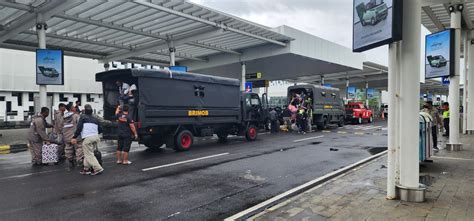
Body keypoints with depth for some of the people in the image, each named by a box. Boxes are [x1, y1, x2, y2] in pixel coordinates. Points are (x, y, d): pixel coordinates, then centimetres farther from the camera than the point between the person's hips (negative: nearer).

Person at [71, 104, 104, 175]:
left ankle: (98, 168, -10)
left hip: (87, 138, -6)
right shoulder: (95, 119, 18)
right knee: (89, 153, 18)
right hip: (96, 137, 6)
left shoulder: (83, 117, 2)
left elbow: (79, 128, -7)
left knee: (89, 155, -3)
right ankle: (86, 168, 21)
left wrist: (74, 137, -4)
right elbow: (100, 130, 18)